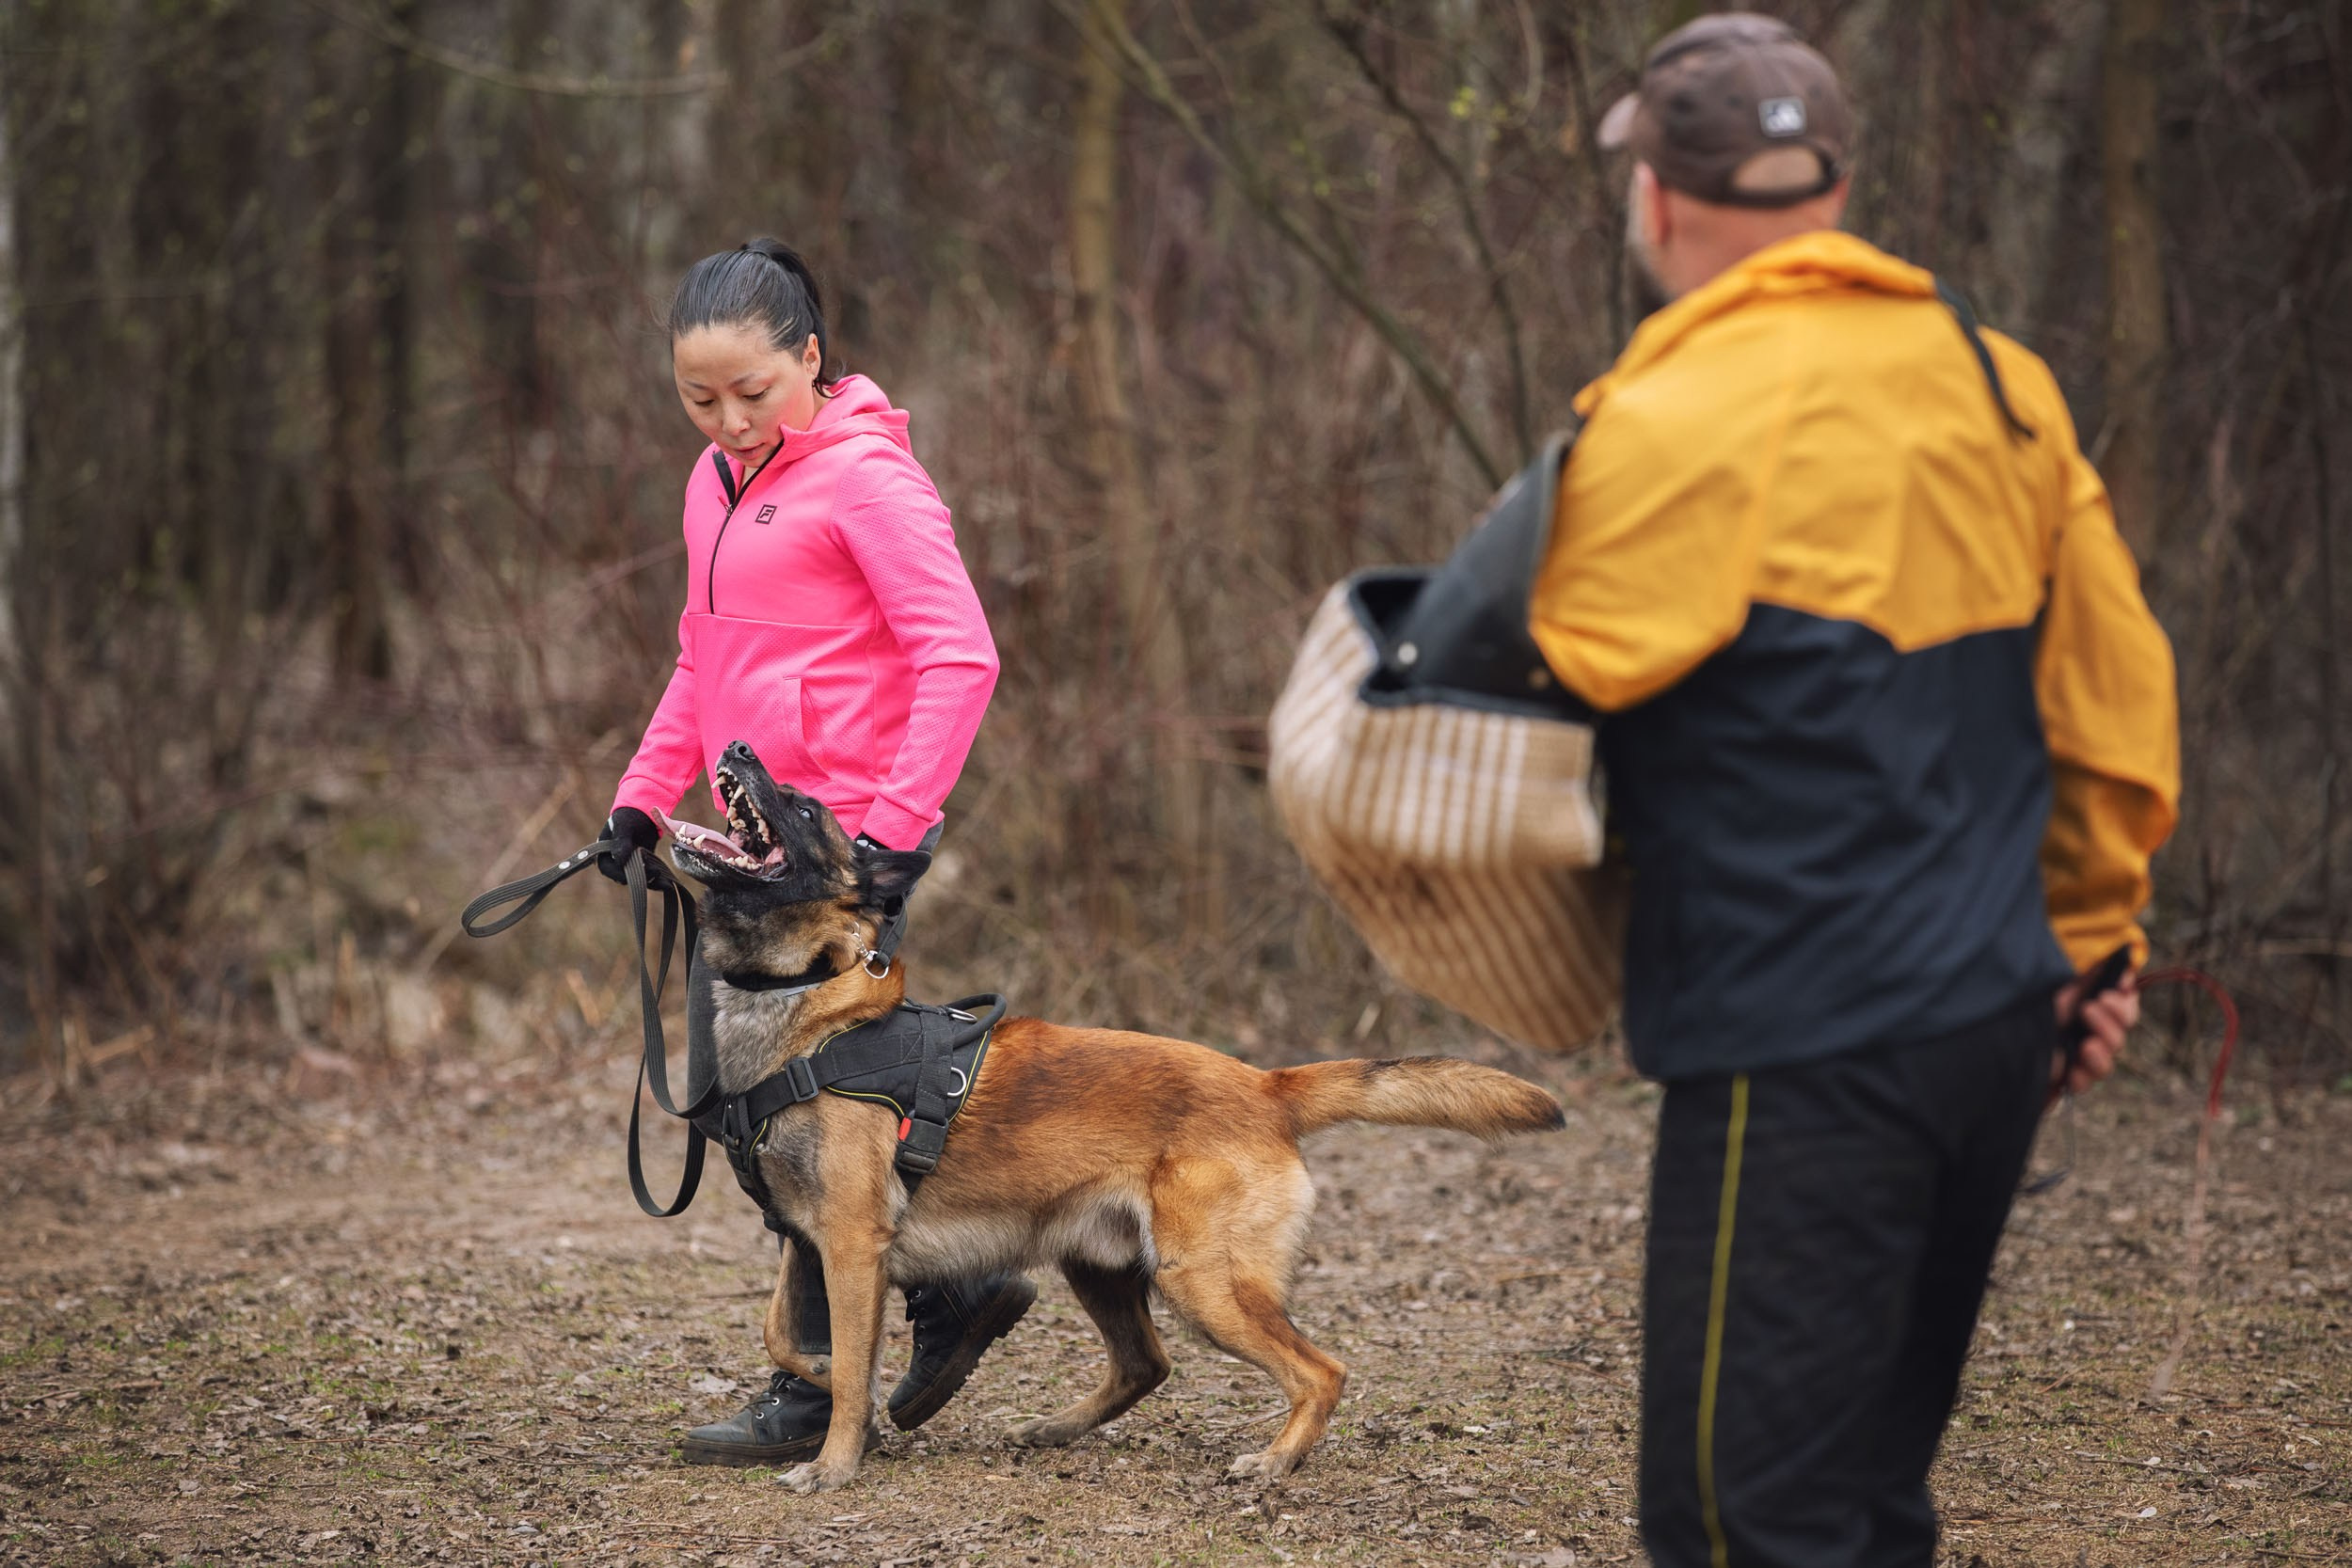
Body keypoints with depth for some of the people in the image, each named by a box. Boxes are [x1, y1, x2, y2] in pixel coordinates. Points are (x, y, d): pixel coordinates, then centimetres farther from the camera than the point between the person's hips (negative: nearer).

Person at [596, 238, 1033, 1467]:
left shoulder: (865, 475, -11)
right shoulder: (718, 482, 15)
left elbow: (960, 658, -17)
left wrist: (895, 825, -22)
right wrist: (643, 797, 15)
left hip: (845, 840, -9)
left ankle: (821, 1390, 6)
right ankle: (951, 1289, 20)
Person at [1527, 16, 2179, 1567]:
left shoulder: (1676, 424, -13)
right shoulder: (2002, 387, 9)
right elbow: (2117, 698, 14)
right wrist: (2088, 937, 23)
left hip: (1807, 1045, -8)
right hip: (2000, 1020, 8)